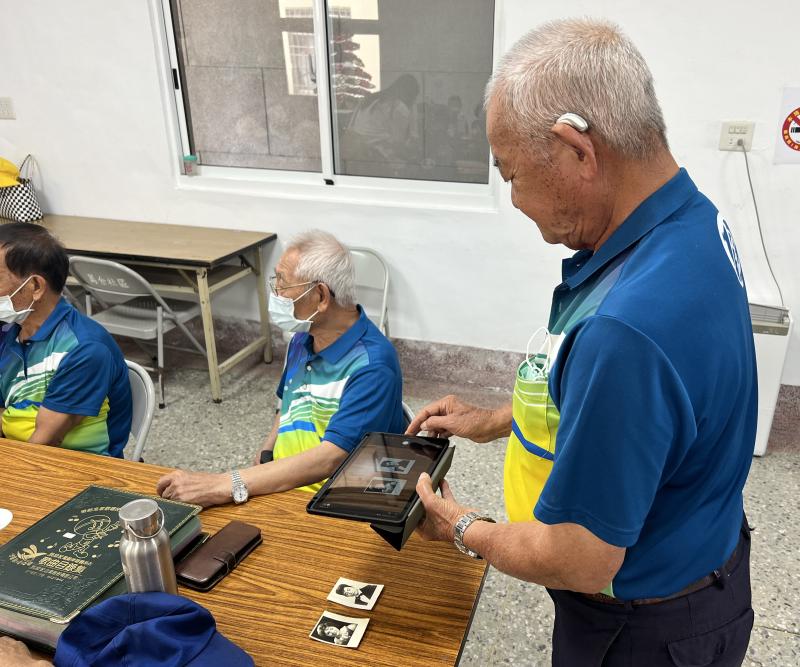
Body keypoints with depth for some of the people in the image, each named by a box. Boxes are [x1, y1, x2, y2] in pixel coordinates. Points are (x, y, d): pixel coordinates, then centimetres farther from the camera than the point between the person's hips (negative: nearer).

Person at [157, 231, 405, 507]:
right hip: (281, 484, 7)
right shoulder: (302, 339, 6)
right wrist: (266, 454, 3)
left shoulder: (372, 365, -21)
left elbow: (329, 459, -29)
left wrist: (225, 485, -34)